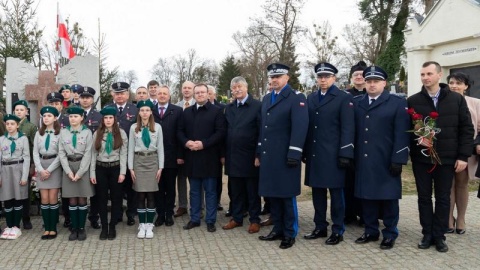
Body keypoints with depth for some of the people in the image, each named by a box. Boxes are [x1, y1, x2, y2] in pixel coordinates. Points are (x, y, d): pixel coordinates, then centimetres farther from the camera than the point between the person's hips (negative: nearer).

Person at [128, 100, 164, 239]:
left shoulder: (157, 127, 0)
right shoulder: (134, 127, 1)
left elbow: (160, 148, 2)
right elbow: (131, 148, 3)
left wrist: (160, 167, -2)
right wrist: (131, 168, -1)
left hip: (152, 161, 0)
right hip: (139, 161, 0)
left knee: (150, 195, 2)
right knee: (140, 195, 3)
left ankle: (149, 225, 11)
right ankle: (141, 225, 12)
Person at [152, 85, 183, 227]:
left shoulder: (177, 111, 1)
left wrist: (180, 155, -8)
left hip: (171, 156, -1)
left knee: (170, 187, 10)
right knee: (158, 187, 8)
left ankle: (169, 214, 21)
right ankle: (160, 214, 19)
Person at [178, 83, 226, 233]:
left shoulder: (216, 111, -1)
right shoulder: (187, 112, 13)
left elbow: (220, 132, -9)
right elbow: (180, 131, 11)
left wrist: (204, 143, -18)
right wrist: (186, 142, -9)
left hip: (209, 158, -4)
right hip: (192, 157, 4)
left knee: (210, 190, 5)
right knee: (194, 191, 12)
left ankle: (210, 220, 13)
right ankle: (194, 219, 22)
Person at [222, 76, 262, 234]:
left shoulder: (257, 106, -6)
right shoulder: (229, 108, 11)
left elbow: (262, 132, -9)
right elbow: (226, 132, 11)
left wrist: (258, 155, -13)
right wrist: (224, 154, 6)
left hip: (250, 157, -5)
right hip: (233, 157, 5)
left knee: (253, 191, 6)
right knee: (235, 191, 13)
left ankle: (254, 220, 18)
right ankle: (236, 218, 25)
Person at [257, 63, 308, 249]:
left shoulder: (296, 98, -7)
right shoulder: (266, 99, 16)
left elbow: (300, 127, -15)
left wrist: (294, 154, -21)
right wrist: (259, 152, 15)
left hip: (285, 156, -7)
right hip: (268, 156, 7)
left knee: (287, 195, 2)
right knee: (272, 194, 12)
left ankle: (289, 234, 14)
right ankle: (278, 229, 25)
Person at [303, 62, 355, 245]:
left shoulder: (344, 98, -3)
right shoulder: (311, 98, 14)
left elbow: (348, 128, -9)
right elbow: (307, 125, 13)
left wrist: (345, 154, -15)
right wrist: (304, 151, 8)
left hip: (333, 154, -5)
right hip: (314, 154, 5)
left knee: (336, 192, 3)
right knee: (317, 191, 11)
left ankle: (337, 231, 13)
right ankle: (320, 227, 23)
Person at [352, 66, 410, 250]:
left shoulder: (398, 103, -1)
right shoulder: (356, 102, 11)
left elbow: (402, 134, -6)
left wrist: (398, 160, -12)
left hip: (387, 162, -3)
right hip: (363, 161, 4)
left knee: (388, 198, 6)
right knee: (367, 197, 10)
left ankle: (390, 234, 18)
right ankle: (370, 231, 23)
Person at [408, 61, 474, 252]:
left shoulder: (457, 99, 0)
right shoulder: (413, 101, 0)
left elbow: (466, 129, 1)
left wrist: (463, 156, -4)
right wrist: (408, 153, -13)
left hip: (446, 159, 0)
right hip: (421, 159, 0)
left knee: (443, 198, 8)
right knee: (424, 198, 8)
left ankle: (439, 236, 20)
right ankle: (427, 234, 20)